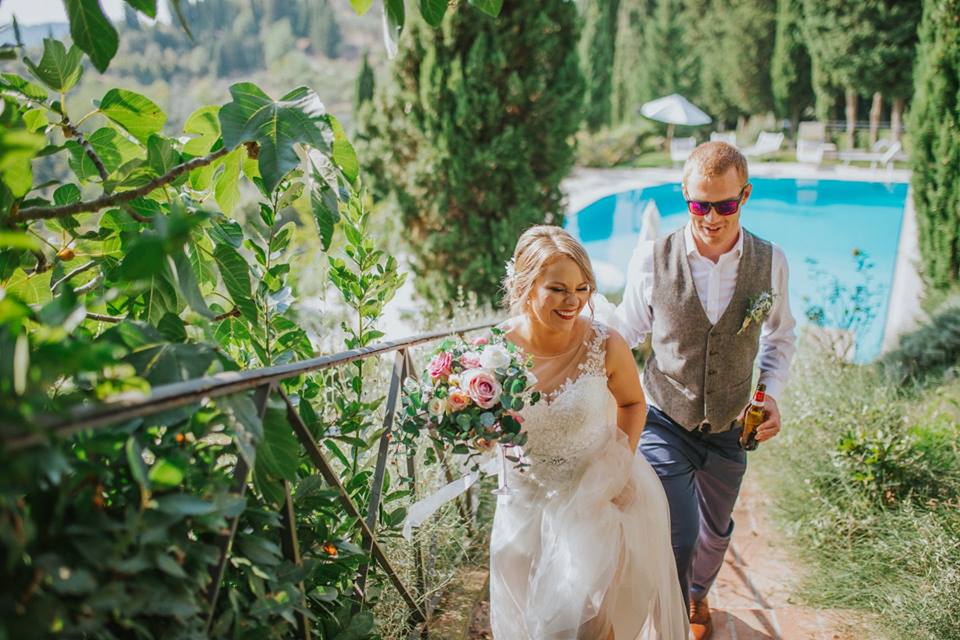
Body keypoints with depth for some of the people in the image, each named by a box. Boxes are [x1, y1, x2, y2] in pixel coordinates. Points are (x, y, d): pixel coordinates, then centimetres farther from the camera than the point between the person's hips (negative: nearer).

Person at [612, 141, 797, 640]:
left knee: (715, 532, 23)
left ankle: (698, 594, 58)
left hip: (729, 430, 3)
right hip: (665, 424, -3)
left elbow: (780, 335, 6)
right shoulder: (652, 258, -17)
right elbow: (626, 330, -2)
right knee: (679, 535, -10)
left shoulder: (770, 262, -11)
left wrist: (771, 392, -9)